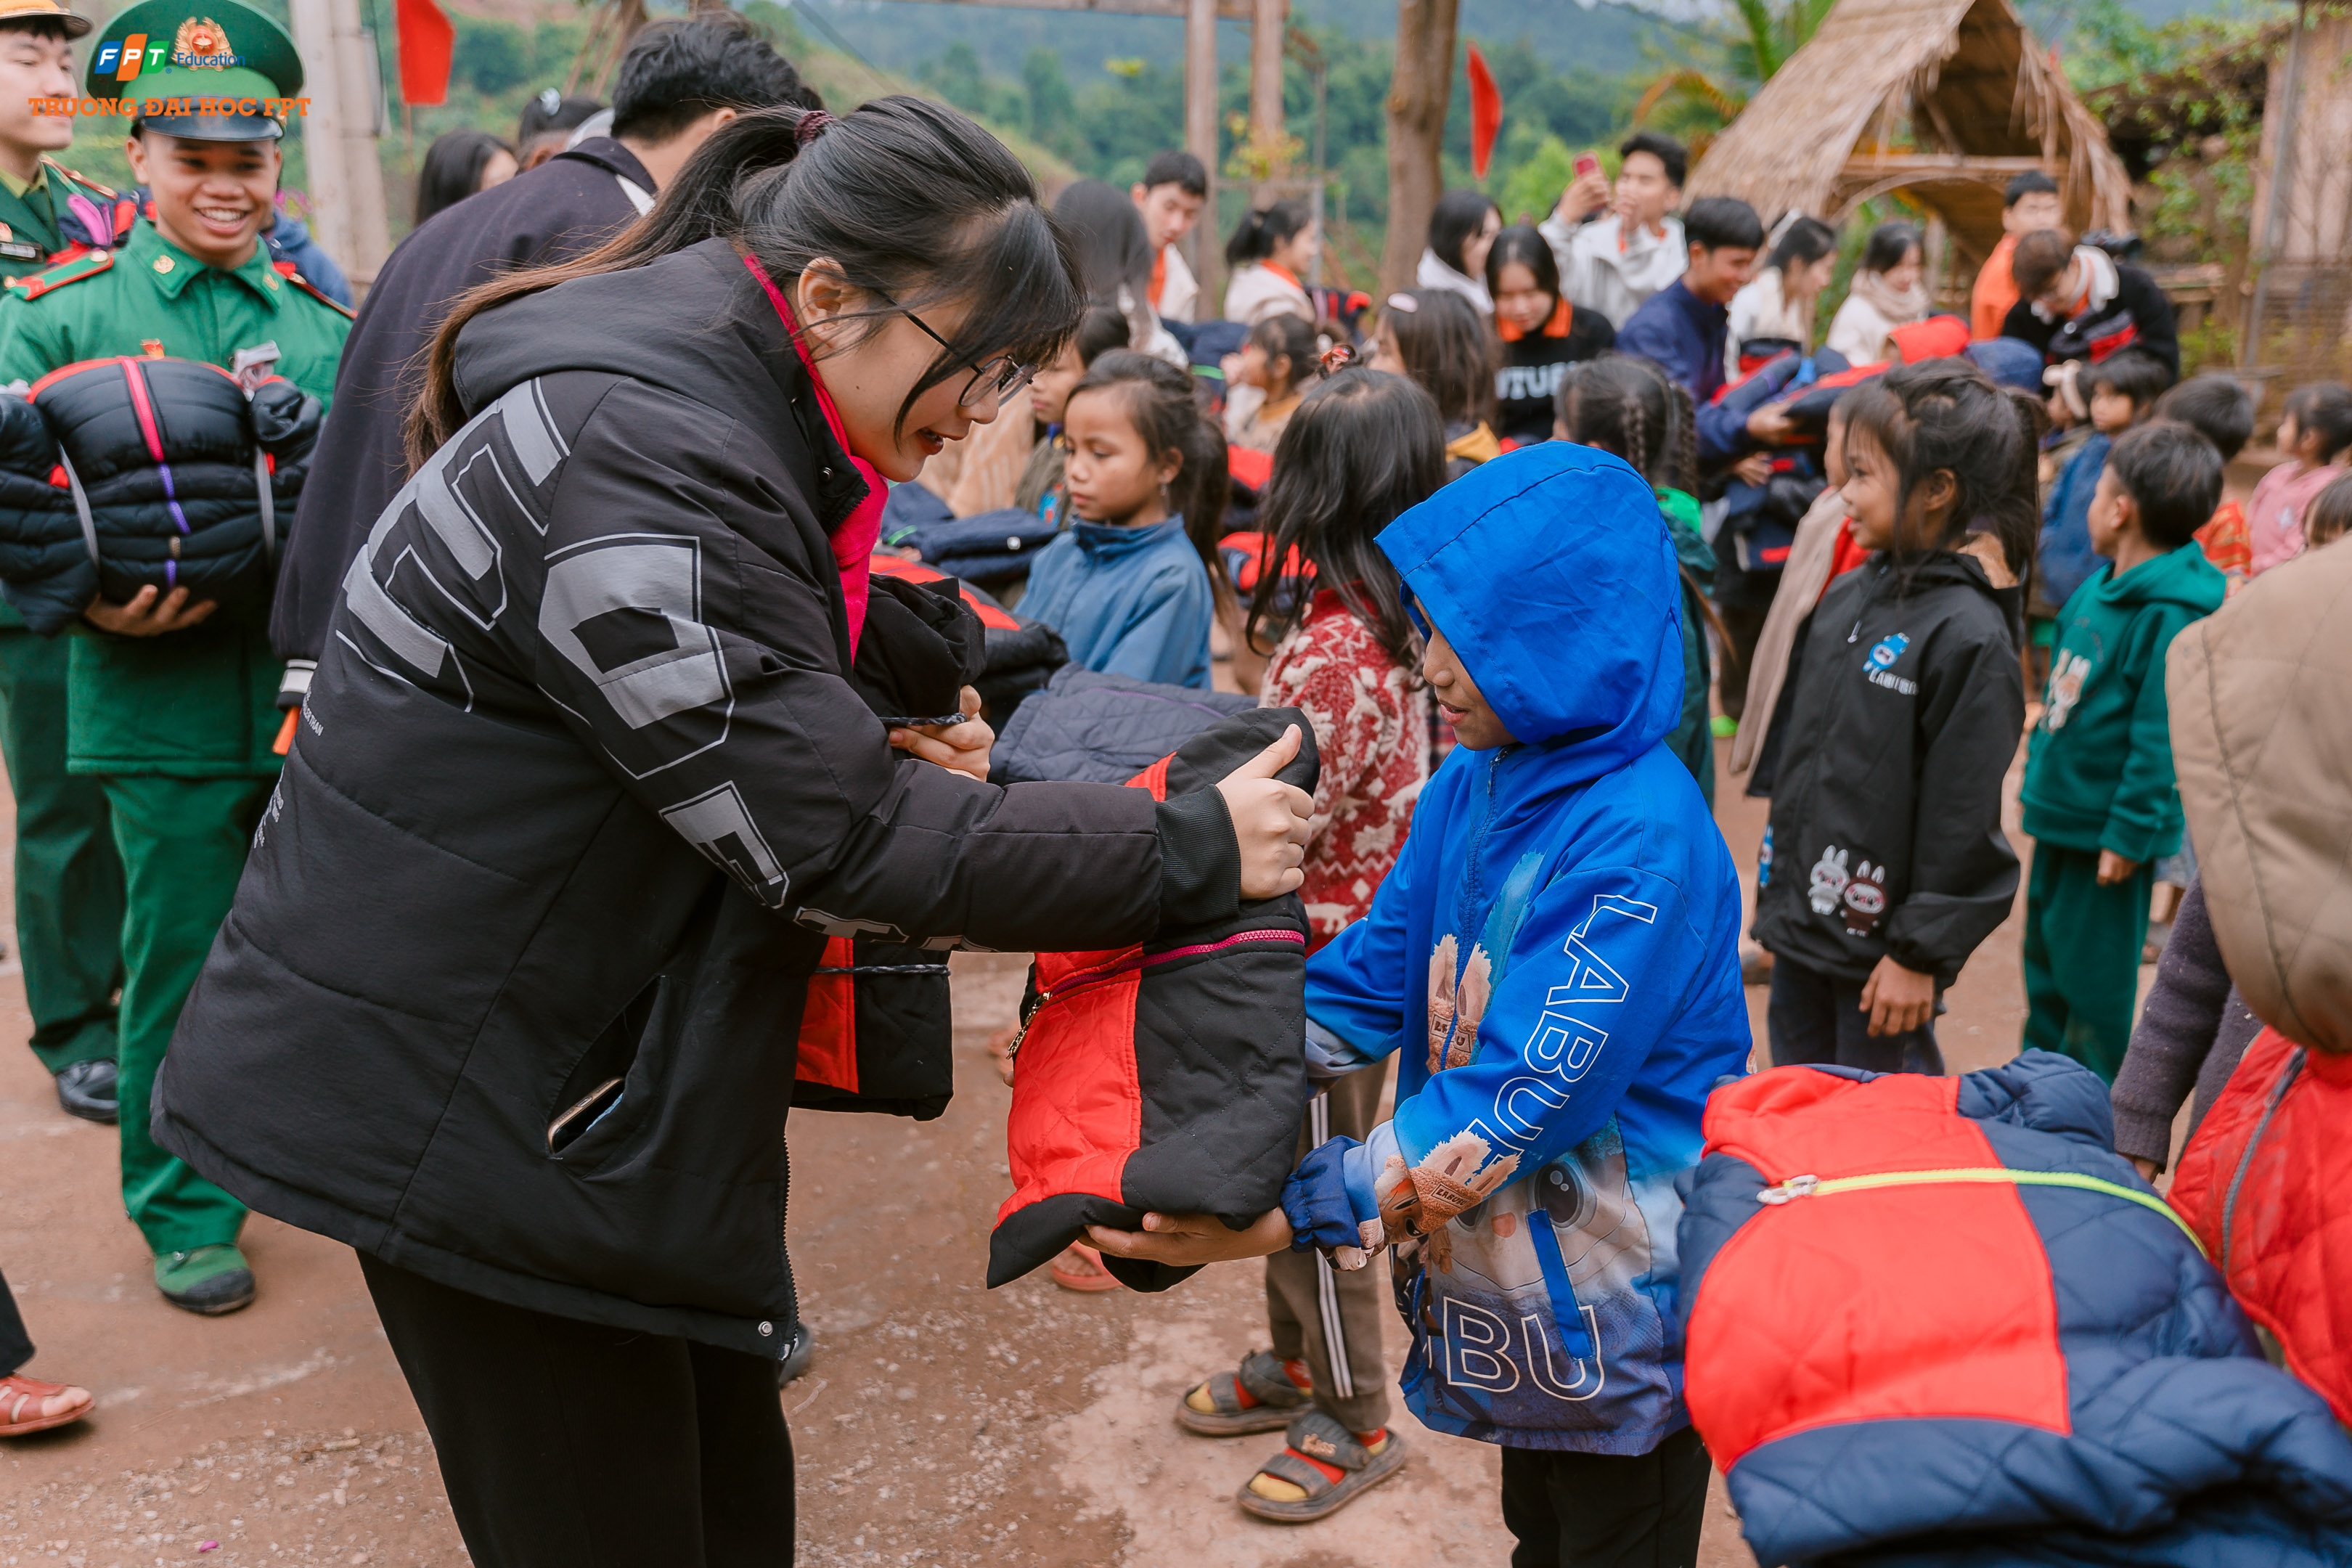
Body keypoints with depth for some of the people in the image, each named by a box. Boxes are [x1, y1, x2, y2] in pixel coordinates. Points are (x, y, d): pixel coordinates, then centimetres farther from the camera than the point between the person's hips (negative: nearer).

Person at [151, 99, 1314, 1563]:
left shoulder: (724, 411, 5)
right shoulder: (642, 462, -26)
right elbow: (831, 842, -25)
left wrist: (882, 748, -1)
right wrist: (1193, 848, -18)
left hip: (609, 1064, 9)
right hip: (451, 1099, -9)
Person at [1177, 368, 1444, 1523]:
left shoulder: (1330, 651, -26)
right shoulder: (1407, 622, 1)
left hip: (1324, 956, -9)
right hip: (1363, 937, 9)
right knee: (1292, 1173, 22)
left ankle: (1356, 1420, 23)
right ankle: (1298, 1363, 39)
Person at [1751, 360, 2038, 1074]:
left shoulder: (1970, 633, -18)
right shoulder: (1849, 595, 7)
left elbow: (1963, 818, -17)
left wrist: (1920, 952, -15)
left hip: (1878, 944, -8)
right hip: (1803, 923, 8)